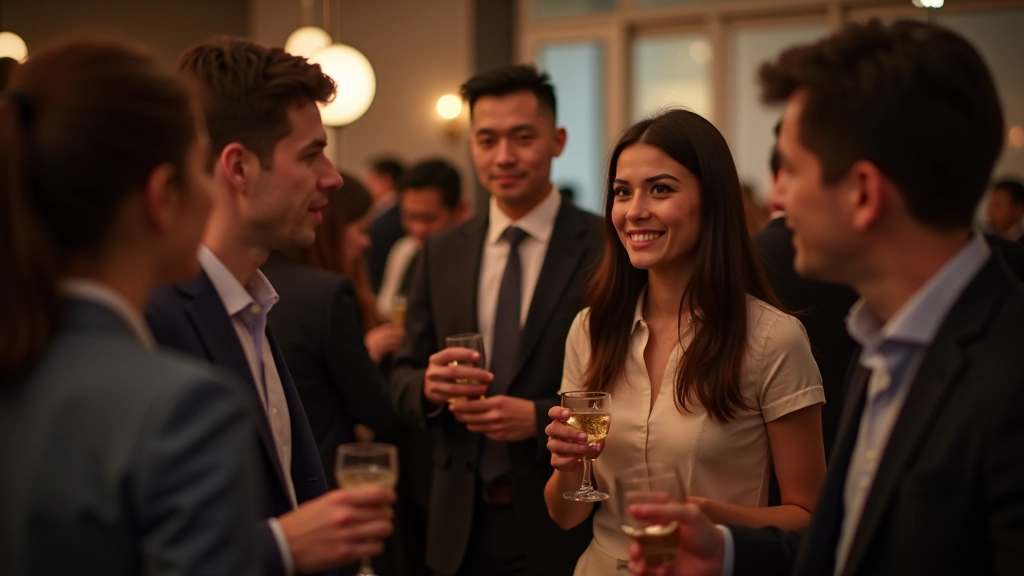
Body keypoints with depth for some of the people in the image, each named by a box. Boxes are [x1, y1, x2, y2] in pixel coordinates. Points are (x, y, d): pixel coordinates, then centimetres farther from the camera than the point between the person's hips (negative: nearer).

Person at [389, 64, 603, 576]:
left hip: (564, 527, -4)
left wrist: (540, 418, -20)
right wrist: (429, 385, -13)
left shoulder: (607, 249, -8)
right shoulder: (440, 254, 6)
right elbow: (403, 380, 9)